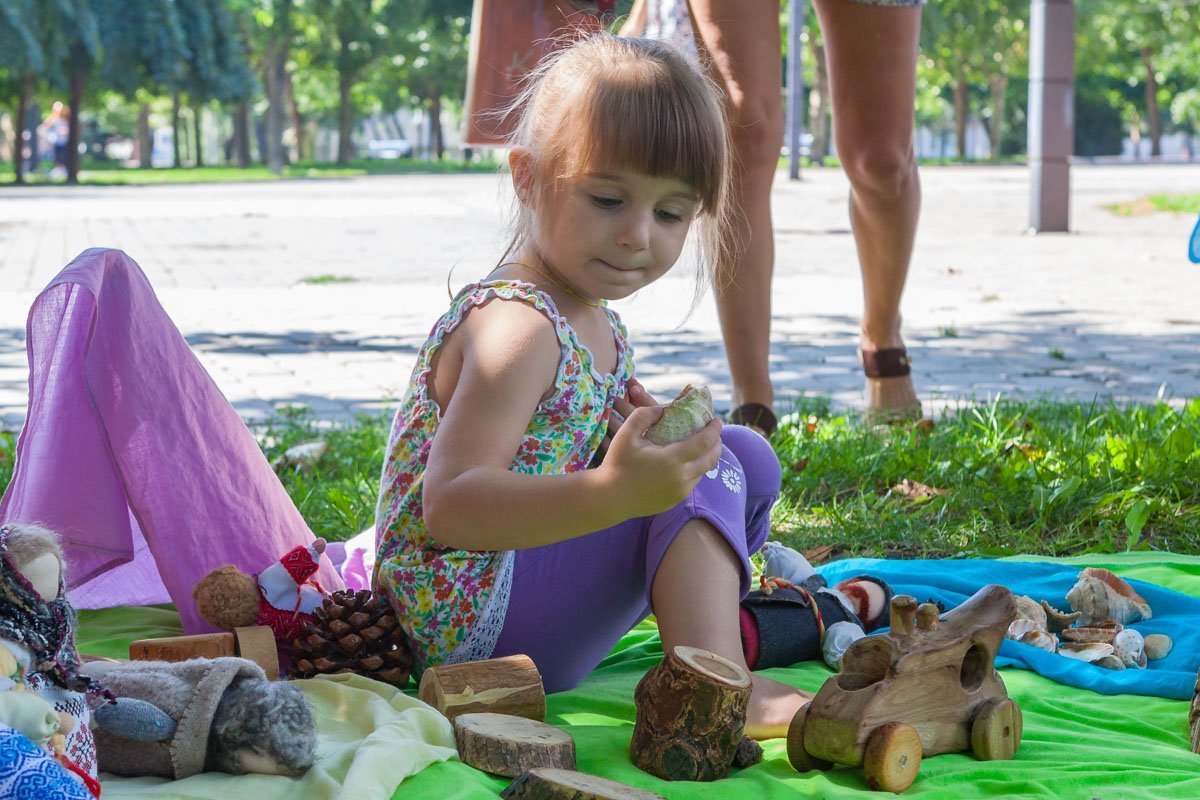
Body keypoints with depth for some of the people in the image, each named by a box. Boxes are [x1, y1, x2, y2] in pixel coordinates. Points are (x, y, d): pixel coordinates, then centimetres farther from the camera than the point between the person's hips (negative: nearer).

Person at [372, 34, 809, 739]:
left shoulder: (594, 322, 11)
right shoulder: (514, 329, -20)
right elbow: (451, 506, -30)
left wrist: (636, 436, -5)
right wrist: (613, 493, -42)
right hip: (473, 620, -10)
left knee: (746, 455, 11)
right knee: (707, 473, -20)